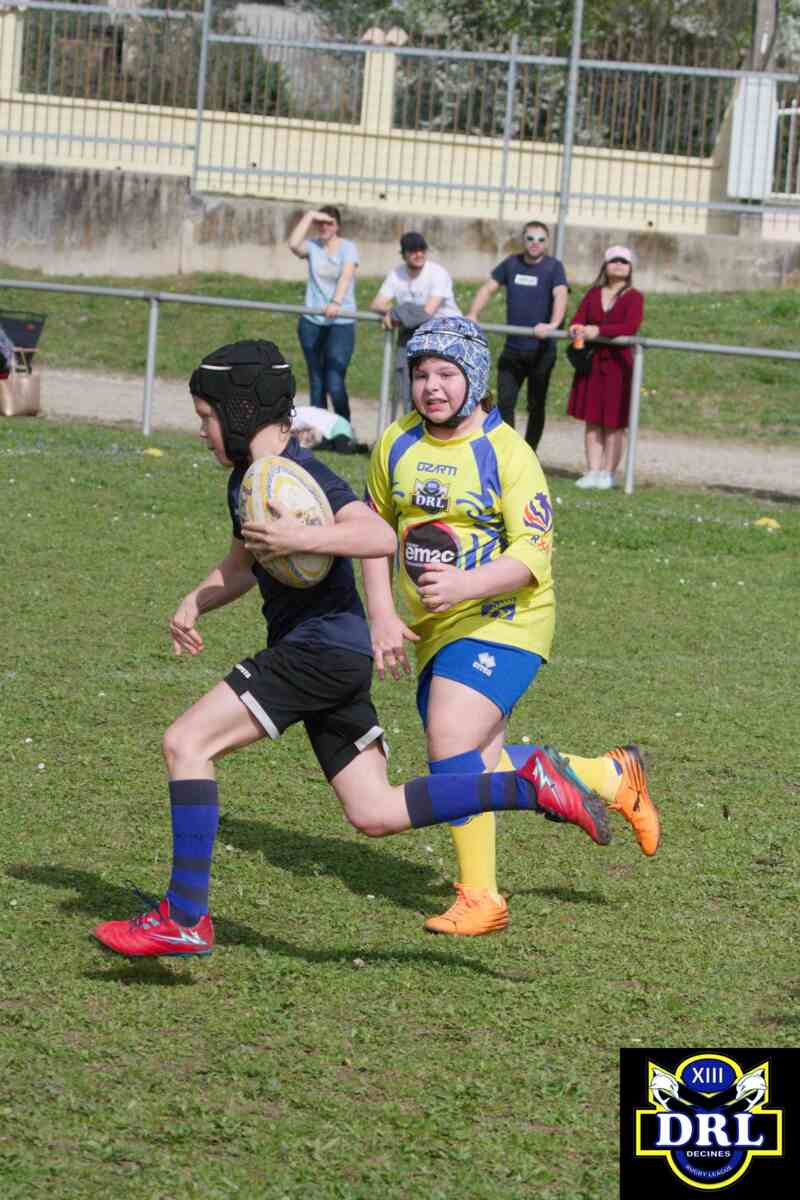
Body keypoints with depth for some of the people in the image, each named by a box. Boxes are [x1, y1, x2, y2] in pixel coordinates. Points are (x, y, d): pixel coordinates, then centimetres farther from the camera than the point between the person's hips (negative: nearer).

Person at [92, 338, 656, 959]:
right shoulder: (245, 479, 17)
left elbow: (382, 537, -25)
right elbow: (240, 566, 32)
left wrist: (301, 537, -34)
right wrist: (194, 604, 14)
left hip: (322, 647, -10)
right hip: (334, 656, 10)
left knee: (186, 742, -13)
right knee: (376, 814, 8)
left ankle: (185, 918, -14)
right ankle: (531, 785, 8)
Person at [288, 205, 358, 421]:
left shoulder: (348, 247, -2)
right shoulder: (313, 246, 7)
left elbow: (346, 276, -19)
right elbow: (294, 244, -16)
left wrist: (336, 302, -36)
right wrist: (309, 216, -11)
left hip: (341, 323, -4)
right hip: (311, 322, 4)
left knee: (335, 384, -14)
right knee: (316, 383, 8)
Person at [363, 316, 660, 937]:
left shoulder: (507, 453, -13)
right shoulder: (397, 445, 6)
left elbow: (534, 551, -18)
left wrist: (466, 584, -33)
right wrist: (382, 617, 5)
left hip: (502, 621, -7)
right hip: (434, 629, 7)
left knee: (452, 748, -20)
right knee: (481, 771, 11)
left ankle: (480, 897, -7)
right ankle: (614, 778, 31)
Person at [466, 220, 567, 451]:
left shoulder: (553, 267, -5)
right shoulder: (512, 264, 9)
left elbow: (560, 295, -20)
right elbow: (488, 288, 9)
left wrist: (553, 324, -39)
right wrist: (472, 315, -9)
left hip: (540, 349, -4)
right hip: (512, 349, 4)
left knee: (536, 406, 5)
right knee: (504, 403, 0)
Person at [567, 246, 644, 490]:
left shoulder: (633, 297, -2)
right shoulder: (593, 294, 13)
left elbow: (630, 326, -16)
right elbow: (579, 316, 2)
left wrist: (599, 330, -26)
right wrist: (577, 328, -22)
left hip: (618, 363, -4)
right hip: (592, 361, 4)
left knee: (614, 423, -2)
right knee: (592, 419, 4)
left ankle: (608, 473, 3)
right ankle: (592, 471, 8)